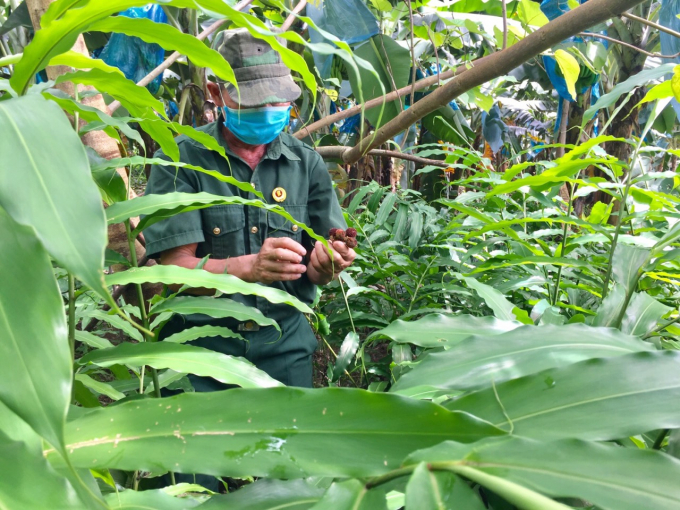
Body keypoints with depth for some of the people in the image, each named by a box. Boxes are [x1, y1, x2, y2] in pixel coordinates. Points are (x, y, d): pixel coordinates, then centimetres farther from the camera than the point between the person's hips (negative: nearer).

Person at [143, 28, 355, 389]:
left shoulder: (306, 163, 1)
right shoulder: (180, 160, -8)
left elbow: (314, 272, 2)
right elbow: (176, 267, -14)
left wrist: (324, 264, -21)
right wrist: (250, 267, -31)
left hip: (285, 344, 3)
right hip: (200, 345, -2)